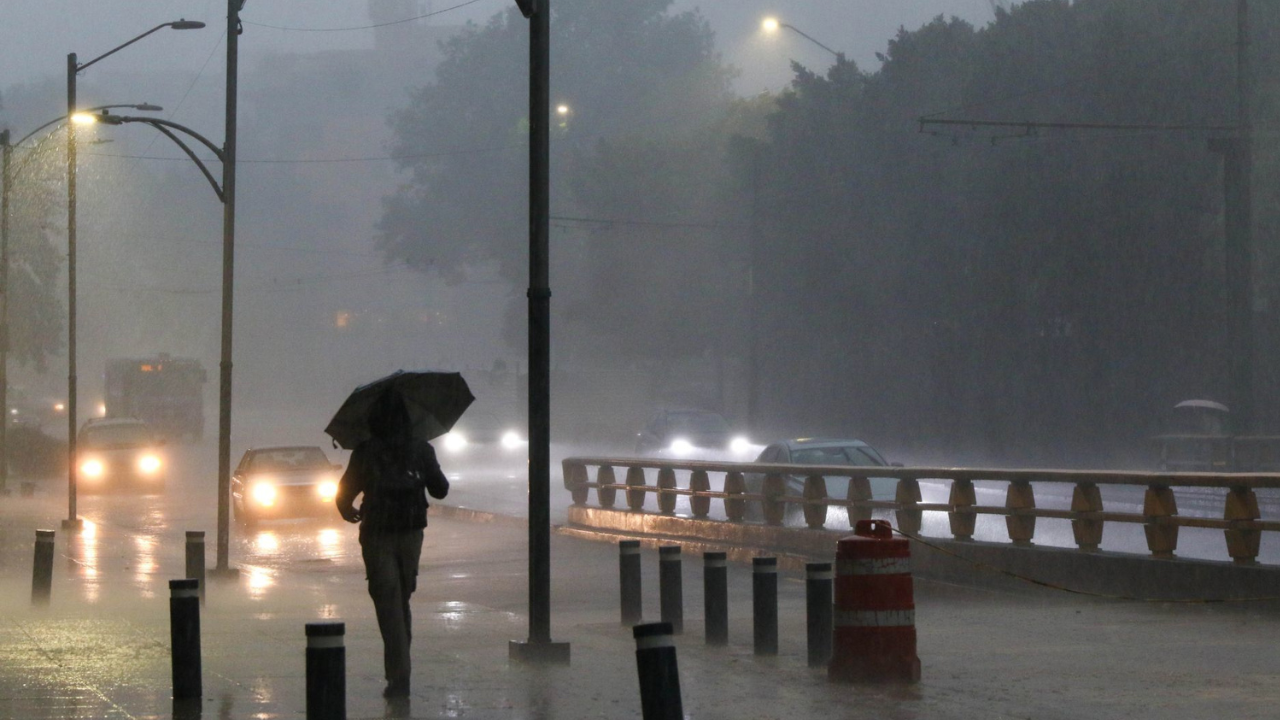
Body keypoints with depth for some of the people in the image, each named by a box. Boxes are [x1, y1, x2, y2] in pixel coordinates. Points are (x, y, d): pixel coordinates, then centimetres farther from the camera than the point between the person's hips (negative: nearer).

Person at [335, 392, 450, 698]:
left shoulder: (366, 452, -8)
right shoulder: (422, 450, -2)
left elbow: (344, 494, -3)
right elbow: (440, 490, 8)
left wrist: (348, 511, 19)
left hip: (377, 536, -3)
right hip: (411, 534, 3)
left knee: (388, 603, -3)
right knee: (402, 601, 18)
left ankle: (399, 676, -12)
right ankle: (398, 670, 24)